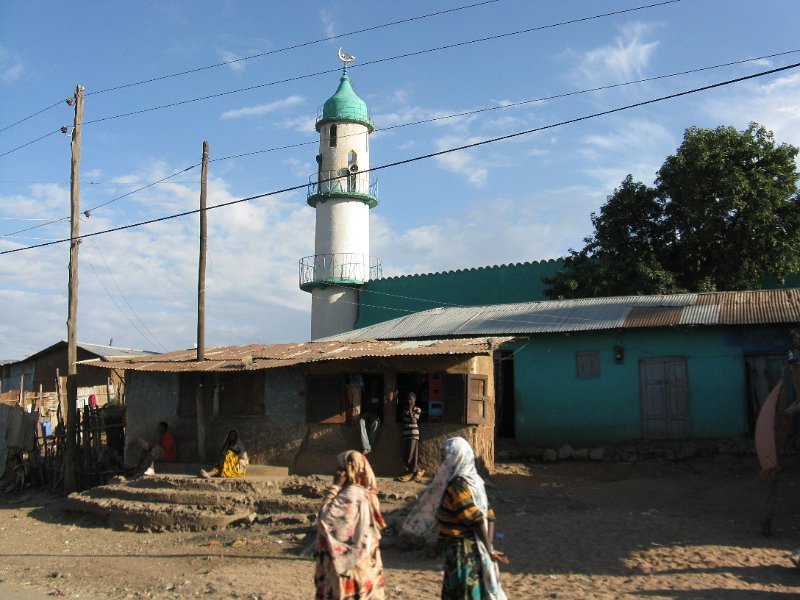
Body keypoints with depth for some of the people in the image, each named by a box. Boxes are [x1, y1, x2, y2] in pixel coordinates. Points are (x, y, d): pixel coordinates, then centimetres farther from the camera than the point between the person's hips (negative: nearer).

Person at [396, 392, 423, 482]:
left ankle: (411, 473, 1)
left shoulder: (417, 409, -1)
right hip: (405, 433, 6)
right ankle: (417, 471, 12)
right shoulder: (405, 408, 16)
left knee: (411, 455, -6)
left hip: (413, 434, -6)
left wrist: (410, 410, -12)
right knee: (405, 455, 4)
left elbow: (414, 420, -11)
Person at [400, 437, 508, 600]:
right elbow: (490, 516, 8)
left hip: (461, 550, -9)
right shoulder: (472, 480, 6)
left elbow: (476, 520, -23)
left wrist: (489, 549, -17)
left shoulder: (456, 486, -20)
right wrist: (489, 547, 7)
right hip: (474, 548, 9)